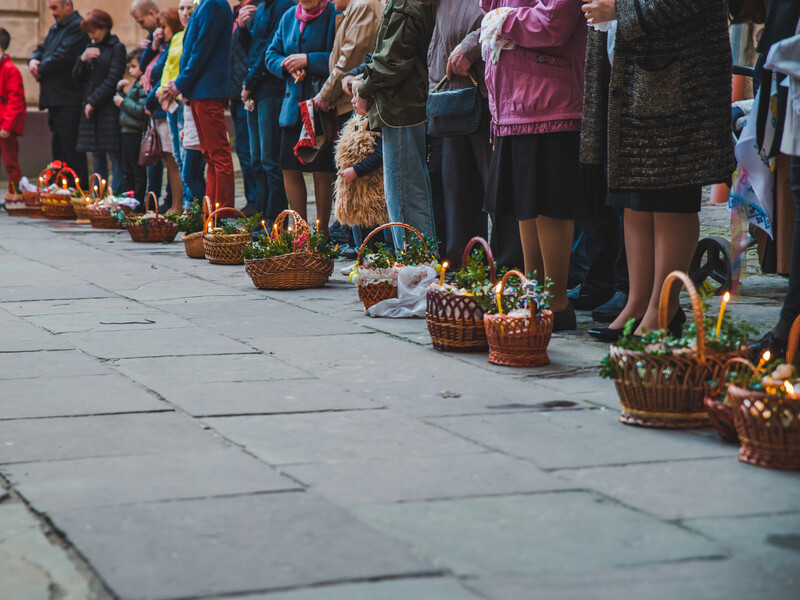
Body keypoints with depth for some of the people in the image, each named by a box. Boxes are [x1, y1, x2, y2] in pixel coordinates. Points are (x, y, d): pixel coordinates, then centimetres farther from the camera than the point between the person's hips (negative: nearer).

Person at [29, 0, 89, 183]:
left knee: (71, 152, -9)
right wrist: (33, 60, -1)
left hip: (69, 101, -10)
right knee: (58, 149, 12)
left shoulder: (78, 27, -10)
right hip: (54, 100, 10)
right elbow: (42, 49, 22)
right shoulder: (55, 28, 22)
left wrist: (40, 70, -7)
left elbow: (62, 56, -18)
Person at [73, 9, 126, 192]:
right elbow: (77, 78, 14)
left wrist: (93, 102, -10)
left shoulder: (117, 48, -3)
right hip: (90, 108, 7)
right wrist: (82, 59, -5)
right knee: (97, 156, 8)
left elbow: (112, 80, -9)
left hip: (109, 108, -7)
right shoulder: (91, 47, 17)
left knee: (115, 155, -8)